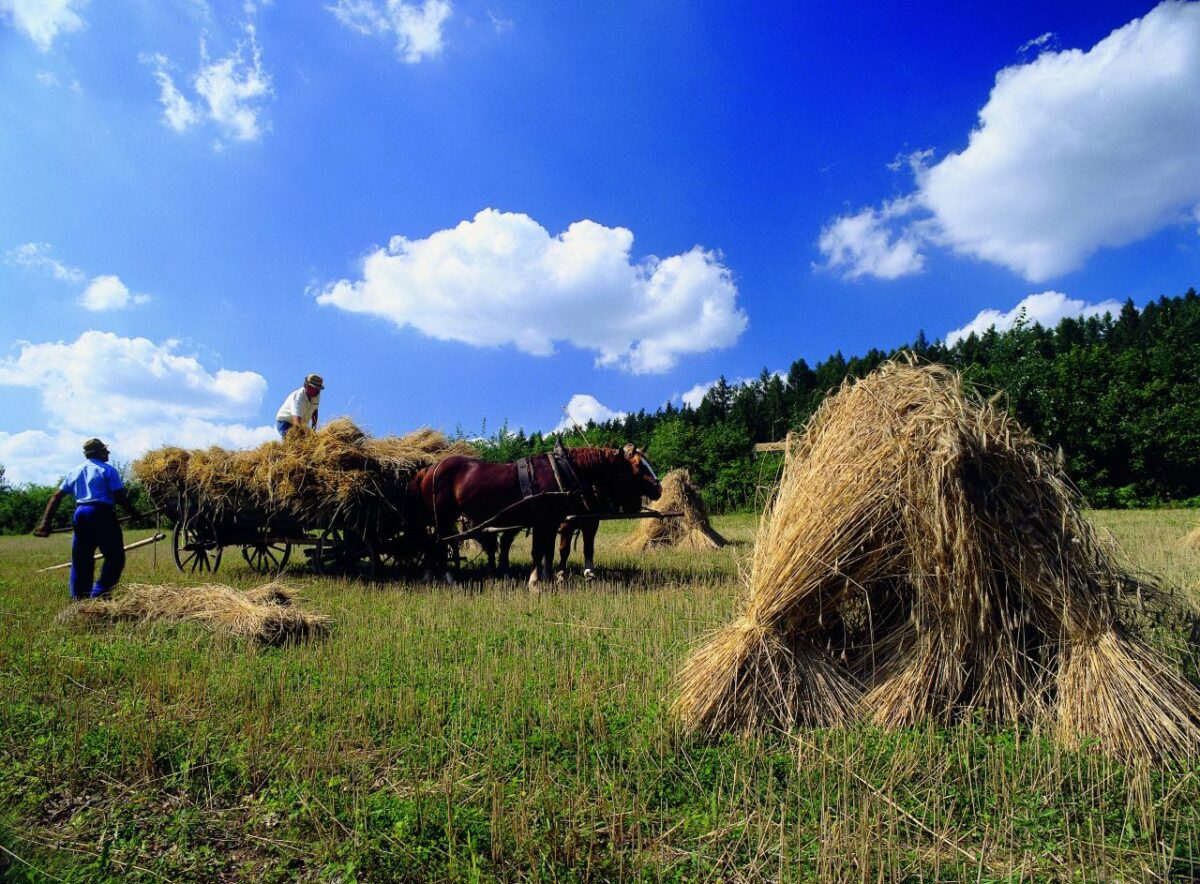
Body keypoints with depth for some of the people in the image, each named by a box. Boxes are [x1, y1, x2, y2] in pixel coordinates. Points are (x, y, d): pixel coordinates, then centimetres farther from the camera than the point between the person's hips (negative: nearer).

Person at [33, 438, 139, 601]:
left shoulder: (75, 471, 17)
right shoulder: (108, 470, -1)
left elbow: (56, 497, 13)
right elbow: (119, 497, -9)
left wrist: (45, 523, 13)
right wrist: (133, 512, 5)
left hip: (80, 515, 7)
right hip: (102, 514, -7)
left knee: (81, 560, 15)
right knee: (115, 557, 1)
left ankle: (78, 599, 18)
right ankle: (98, 594, -8)